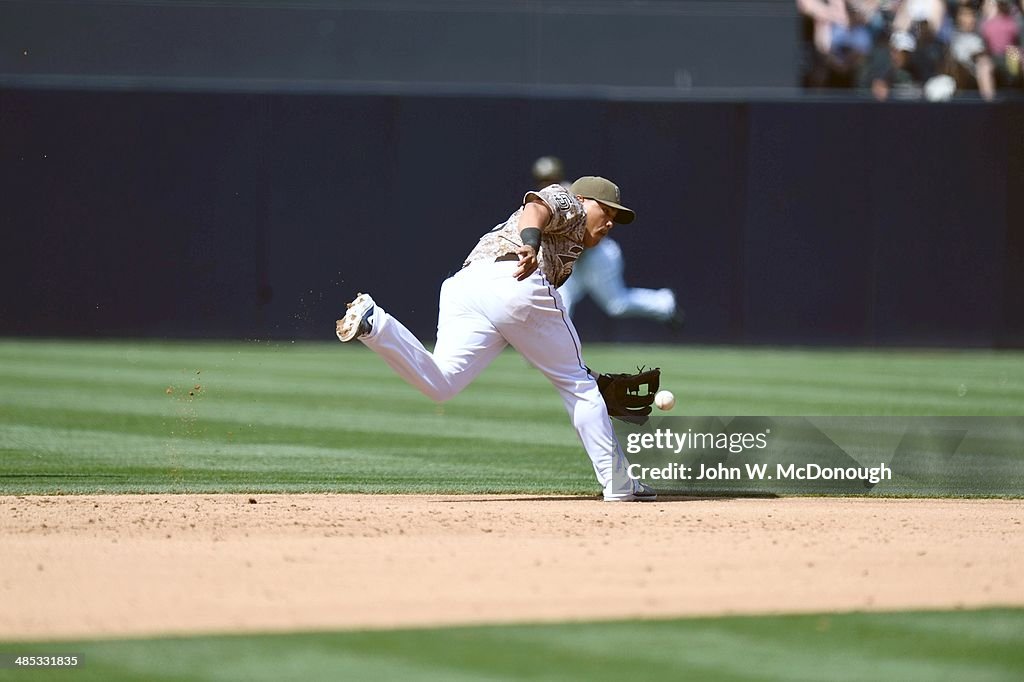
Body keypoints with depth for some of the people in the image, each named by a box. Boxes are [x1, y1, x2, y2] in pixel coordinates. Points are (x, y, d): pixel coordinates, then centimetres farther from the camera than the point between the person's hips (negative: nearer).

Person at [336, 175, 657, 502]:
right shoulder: (565, 201, 23)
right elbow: (537, 206, -3)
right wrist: (530, 242, -24)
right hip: (517, 286, -6)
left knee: (438, 384, -17)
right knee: (577, 384, 7)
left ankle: (372, 322, -34)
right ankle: (618, 485, 8)